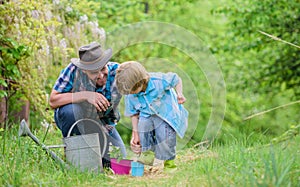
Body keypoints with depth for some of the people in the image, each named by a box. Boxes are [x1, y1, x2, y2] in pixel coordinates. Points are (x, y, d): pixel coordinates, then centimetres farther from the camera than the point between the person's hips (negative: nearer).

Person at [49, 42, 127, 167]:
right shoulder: (74, 70, -29)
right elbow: (53, 101, -30)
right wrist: (85, 95, -41)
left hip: (102, 123, 2)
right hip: (73, 119, -2)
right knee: (70, 108, -36)